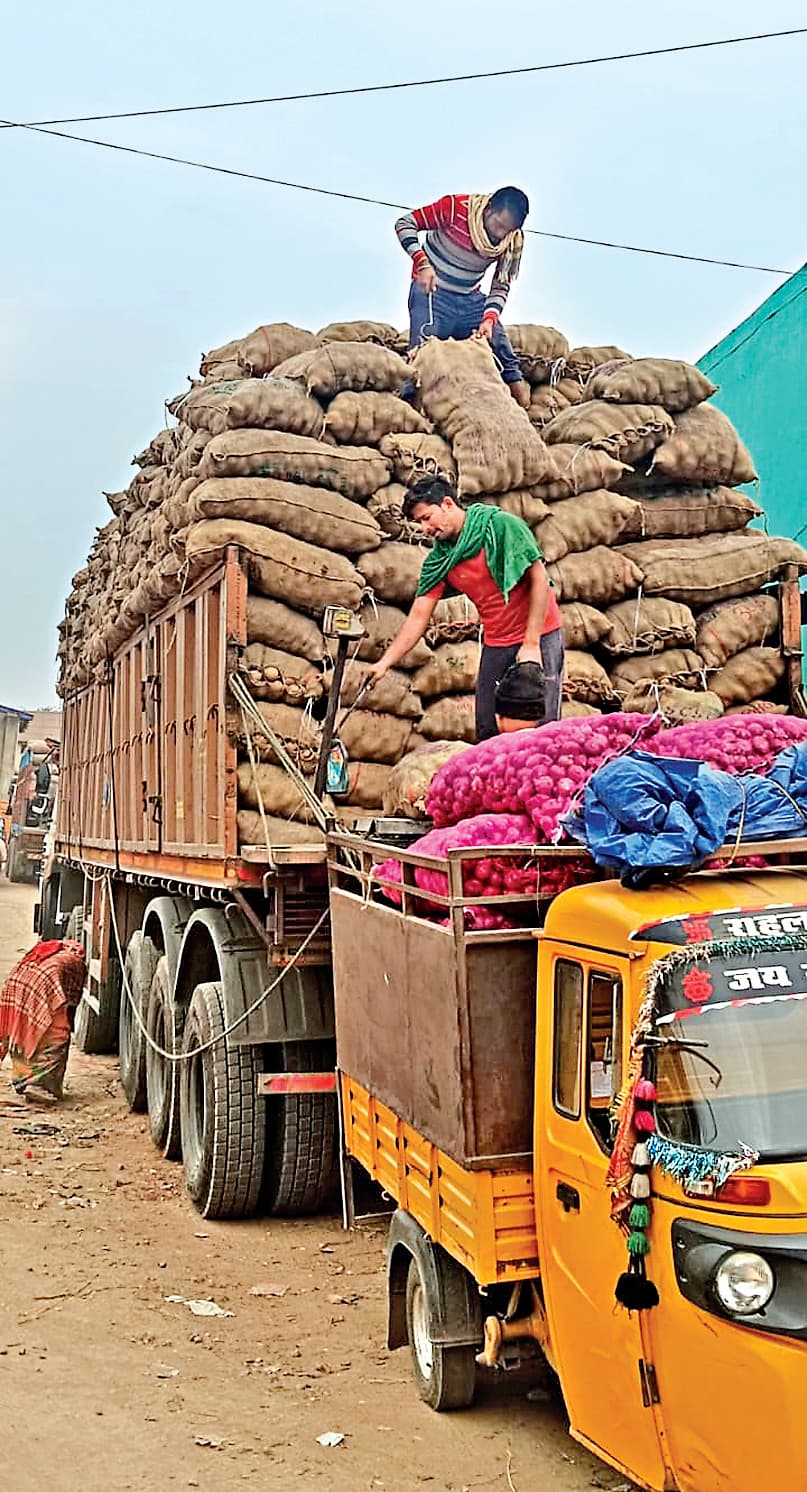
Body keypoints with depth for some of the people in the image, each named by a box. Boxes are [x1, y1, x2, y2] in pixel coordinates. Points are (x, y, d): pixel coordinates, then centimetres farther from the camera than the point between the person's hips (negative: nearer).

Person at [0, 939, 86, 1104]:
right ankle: (39, 1084, -5)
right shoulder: (77, 963, 20)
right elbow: (72, 1000, 15)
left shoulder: (45, 950, 35)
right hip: (42, 984, -6)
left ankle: (21, 1081, 25)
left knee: (21, 1036, 21)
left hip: (16, 980, 6)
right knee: (53, 1040, 4)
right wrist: (68, 1026, 26)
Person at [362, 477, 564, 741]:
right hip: (495, 645, 5)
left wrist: (531, 644, -16)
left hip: (539, 636, -5)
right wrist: (385, 662, -9)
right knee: (487, 732, 4)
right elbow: (419, 615, 1)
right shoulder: (439, 560, 2)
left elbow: (539, 579, -13)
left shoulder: (501, 526, -13)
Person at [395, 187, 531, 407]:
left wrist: (490, 319, -21)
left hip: (471, 299, 4)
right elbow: (405, 223, -12)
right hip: (432, 292, -4)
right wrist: (422, 263, -25)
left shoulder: (514, 241, -7)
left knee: (503, 352, -4)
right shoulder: (455, 208, -19)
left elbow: (501, 287, -2)